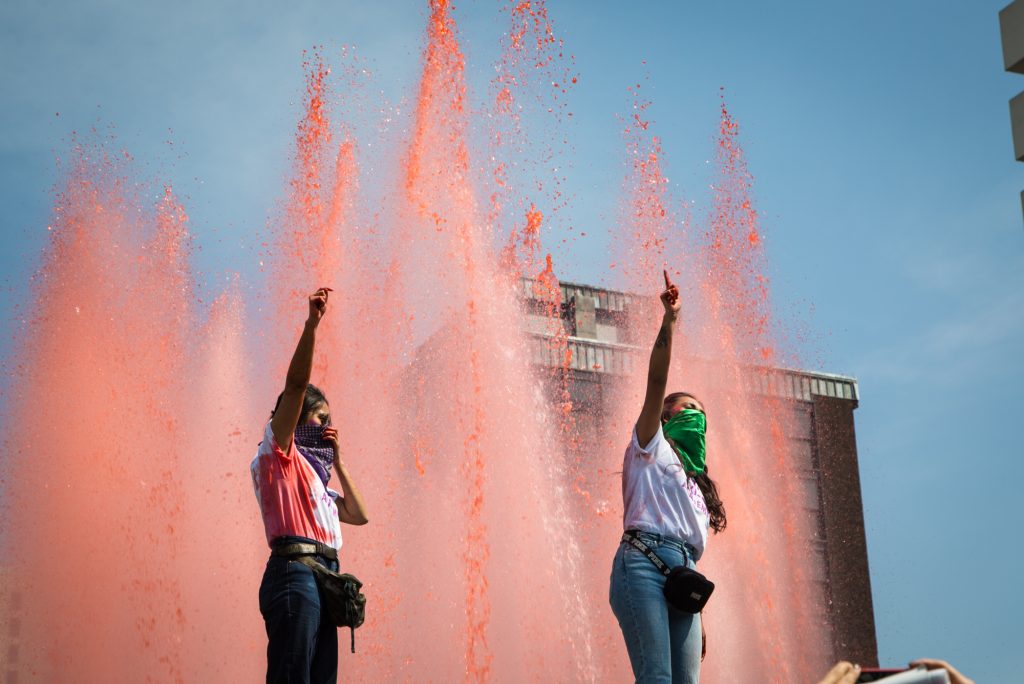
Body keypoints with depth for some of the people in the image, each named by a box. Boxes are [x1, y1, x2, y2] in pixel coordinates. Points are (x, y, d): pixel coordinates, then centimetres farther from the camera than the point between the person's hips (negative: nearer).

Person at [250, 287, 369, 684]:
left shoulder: (313, 476, 29)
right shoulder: (279, 455, 7)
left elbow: (358, 515, 26)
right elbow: (296, 385, -5)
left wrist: (336, 459, 24)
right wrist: (311, 325, -10)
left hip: (323, 580, 9)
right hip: (294, 573, -9)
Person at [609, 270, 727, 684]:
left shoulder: (695, 482, 32)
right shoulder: (651, 447, 16)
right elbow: (656, 382, 3)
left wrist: (696, 610, 15)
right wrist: (669, 321, -5)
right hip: (643, 564, -7)